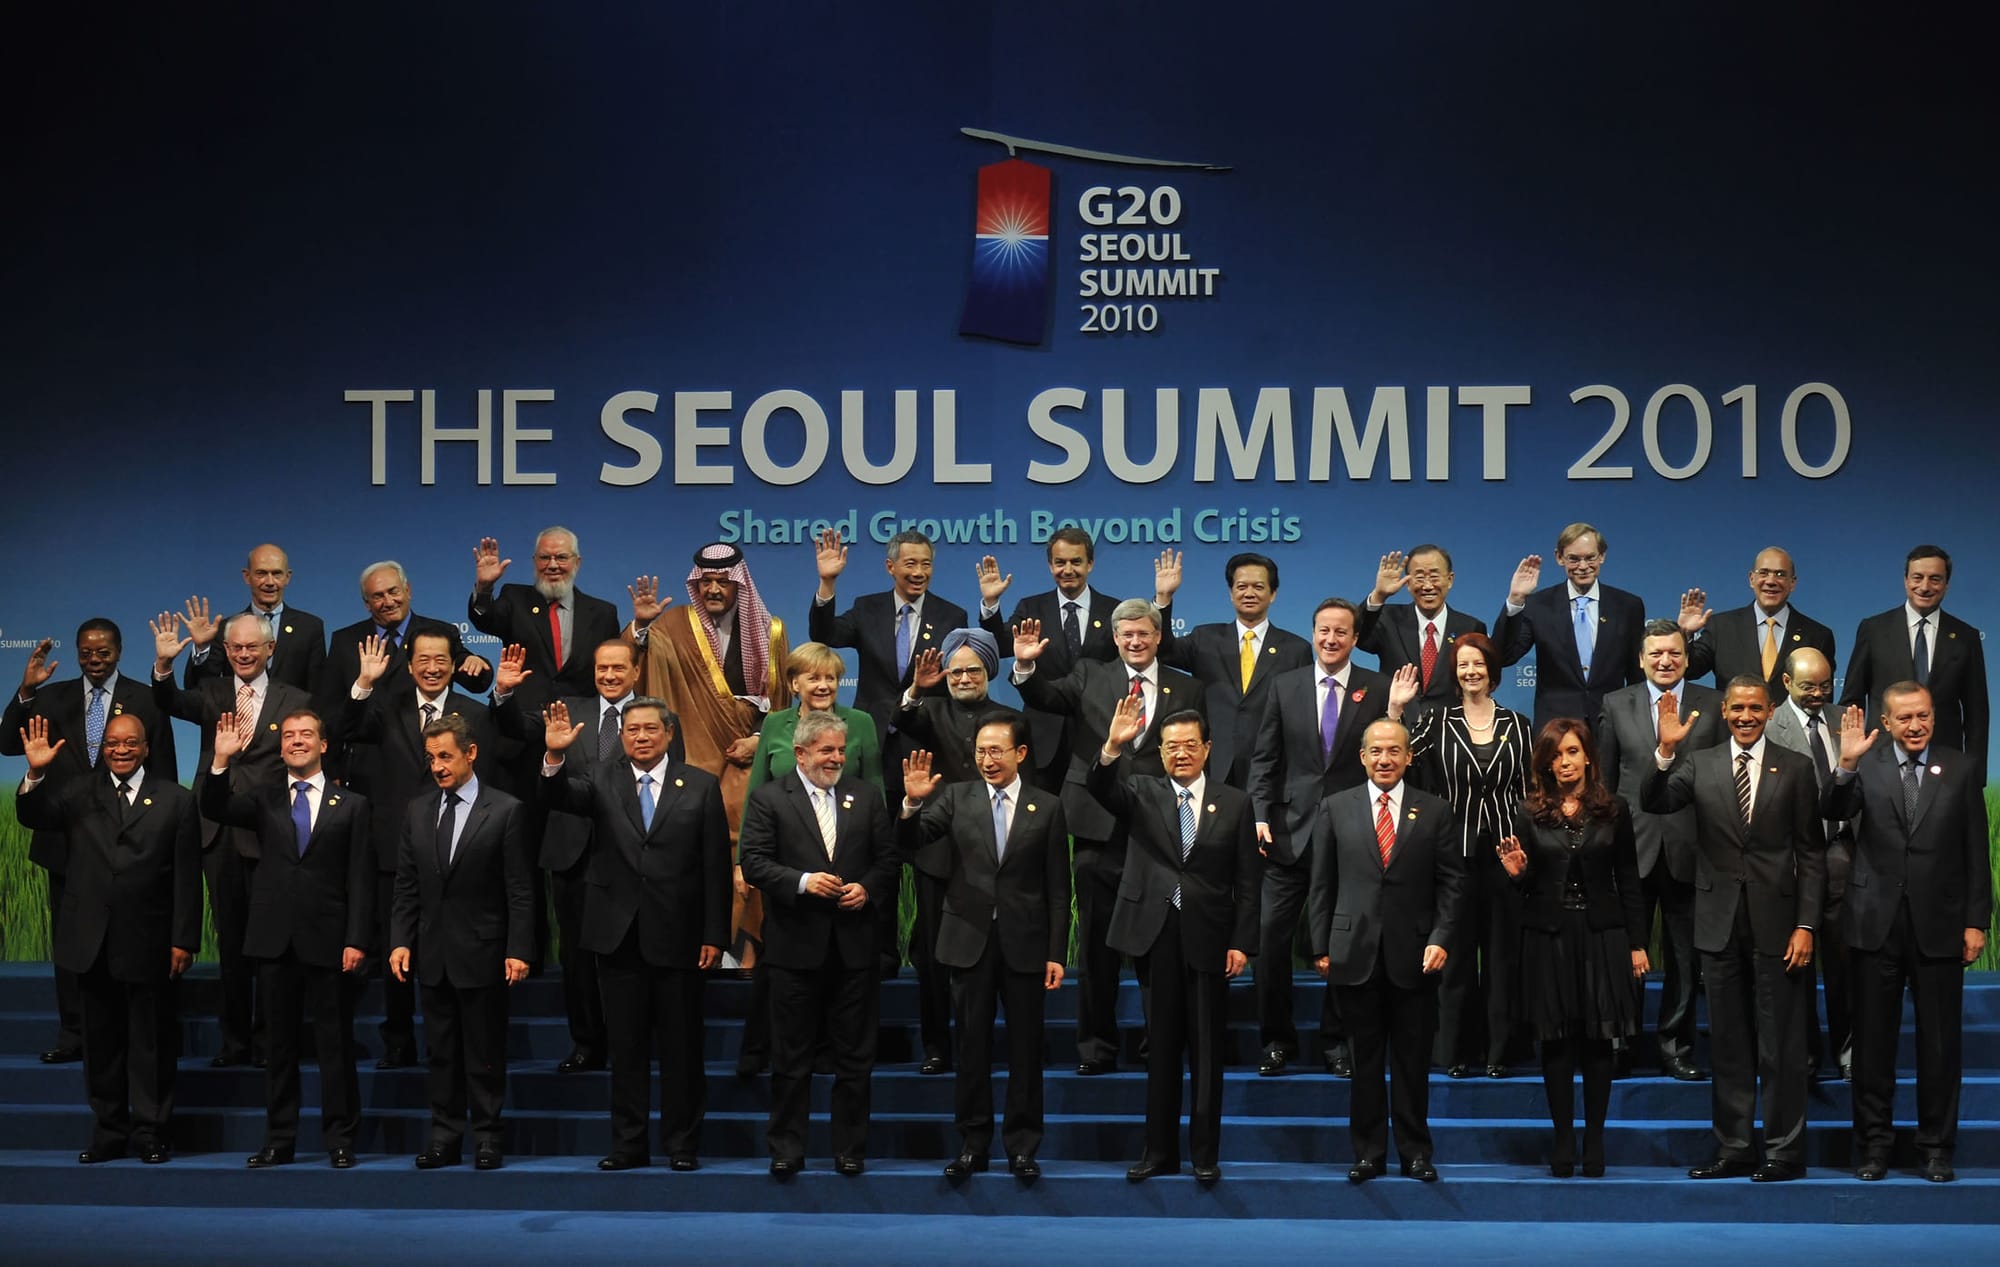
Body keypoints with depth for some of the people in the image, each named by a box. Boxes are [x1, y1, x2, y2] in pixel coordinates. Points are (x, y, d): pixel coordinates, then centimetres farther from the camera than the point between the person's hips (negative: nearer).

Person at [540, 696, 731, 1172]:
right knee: (626, 1048, 8)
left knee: (681, 1048, 4)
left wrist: (715, 935, -5)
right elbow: (562, 796, -13)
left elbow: (716, 866, 1)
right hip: (619, 936, 1)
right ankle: (628, 1144, 15)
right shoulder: (601, 780, 7)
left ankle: (682, 1144, 14)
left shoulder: (701, 786, 3)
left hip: (678, 937, -1)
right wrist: (555, 757, -33)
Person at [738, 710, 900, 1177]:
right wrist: (802, 881, -18)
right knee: (791, 1057, 5)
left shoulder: (867, 796, 9)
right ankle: (786, 1149, 14)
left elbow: (887, 857, 10)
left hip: (854, 945, 2)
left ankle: (850, 1148, 16)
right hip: (796, 946, -2)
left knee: (855, 1057, 7)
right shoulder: (768, 798, 1)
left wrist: (868, 888, -8)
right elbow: (753, 861, -7)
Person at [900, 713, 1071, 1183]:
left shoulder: (1048, 807, 1)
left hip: (1024, 943, -1)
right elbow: (911, 843, -4)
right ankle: (973, 1143, 16)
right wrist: (912, 802, -23)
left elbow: (1058, 888, 1)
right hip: (969, 938, 1)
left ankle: (1022, 1145, 14)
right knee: (972, 1045, 7)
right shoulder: (956, 796, 4)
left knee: (1025, 1047, 5)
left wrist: (1057, 953, -2)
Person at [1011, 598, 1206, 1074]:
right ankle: (1097, 1045, 14)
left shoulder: (1186, 690, 8)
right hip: (1098, 826, 0)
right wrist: (1027, 665, -26)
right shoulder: (1090, 676, 8)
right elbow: (1044, 697, -7)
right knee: (1096, 942, 5)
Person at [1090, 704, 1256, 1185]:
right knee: (1161, 1047, 8)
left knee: (1207, 1049, 4)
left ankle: (1206, 1155, 11)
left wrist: (1241, 943, -4)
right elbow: (1101, 788, -15)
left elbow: (1246, 881, 3)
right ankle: (1160, 1151, 15)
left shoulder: (1234, 803, 5)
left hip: (1208, 937, -1)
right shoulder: (1142, 793, 6)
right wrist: (1112, 747, -35)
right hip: (1156, 934, 1)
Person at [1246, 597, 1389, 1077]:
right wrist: (1261, 814, -2)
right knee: (1272, 934, -2)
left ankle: (1337, 1042, 18)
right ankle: (1277, 1040, 12)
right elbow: (1265, 758, 6)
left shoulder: (1378, 690, 1)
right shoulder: (1285, 686, 6)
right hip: (1291, 832, 1)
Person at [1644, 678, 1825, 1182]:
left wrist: (1806, 925, -6)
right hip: (1721, 923, 2)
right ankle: (1734, 1149, 17)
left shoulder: (1796, 768, 2)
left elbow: (1811, 853, 1)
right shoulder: (1698, 765, 6)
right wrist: (1665, 750, -22)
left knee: (1781, 1045, 2)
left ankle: (1785, 1152, 10)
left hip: (1776, 922, -2)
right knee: (1728, 1045, 9)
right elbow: (1652, 803, -8)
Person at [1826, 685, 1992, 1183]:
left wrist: (1976, 920, -1)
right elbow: (1835, 812, -14)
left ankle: (1937, 1148, 15)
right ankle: (1874, 1144, 16)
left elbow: (1976, 853, 4)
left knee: (1940, 1042, 5)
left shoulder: (1962, 769, 4)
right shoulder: (1866, 766, 3)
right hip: (1876, 922, 0)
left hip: (1939, 924, 0)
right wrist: (1846, 764, -28)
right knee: (1873, 1040, 6)